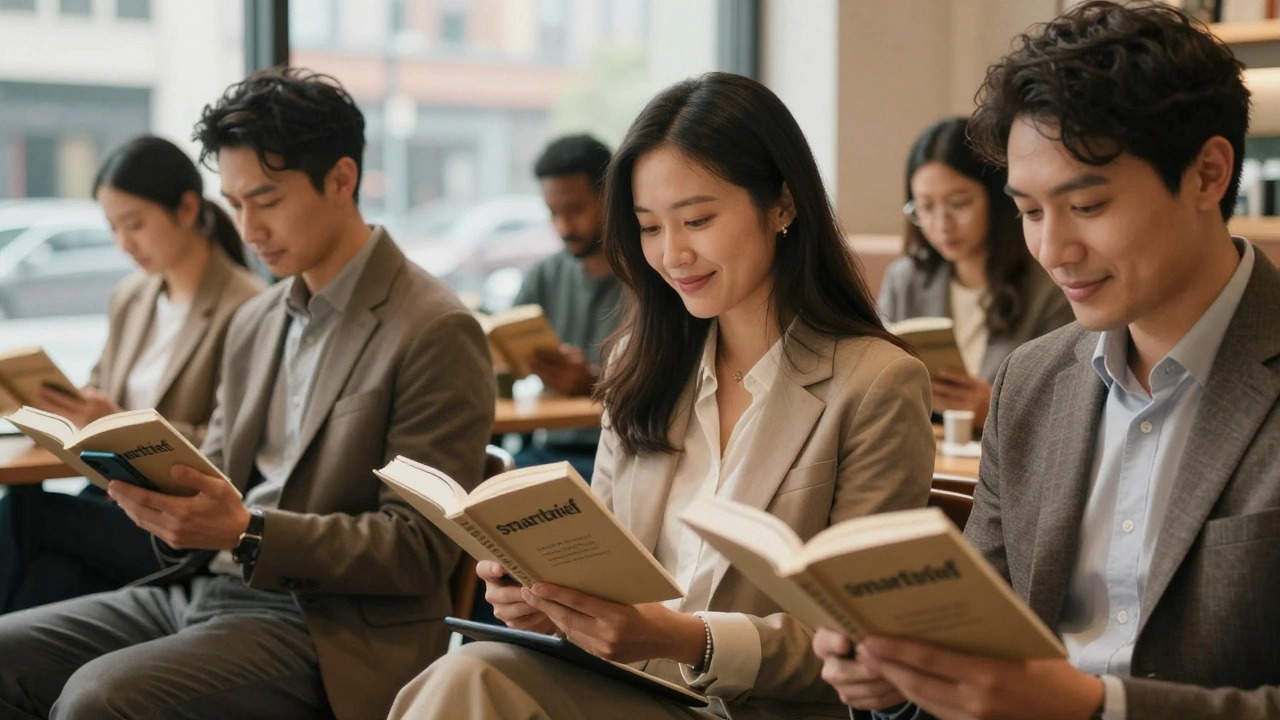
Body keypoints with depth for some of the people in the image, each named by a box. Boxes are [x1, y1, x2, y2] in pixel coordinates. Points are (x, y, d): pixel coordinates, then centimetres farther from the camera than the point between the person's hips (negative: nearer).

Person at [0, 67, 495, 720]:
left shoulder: (436, 334, -10)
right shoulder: (254, 323, 15)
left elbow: (420, 551, -12)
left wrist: (246, 533, -23)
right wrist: (162, 493, -5)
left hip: (325, 624, -8)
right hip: (201, 587, 8)